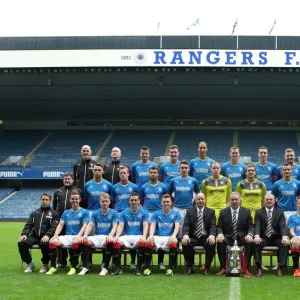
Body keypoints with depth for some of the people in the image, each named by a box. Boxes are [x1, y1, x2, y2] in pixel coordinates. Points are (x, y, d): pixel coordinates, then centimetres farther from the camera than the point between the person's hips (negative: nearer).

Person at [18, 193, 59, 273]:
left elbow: (54, 227, -4)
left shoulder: (53, 213, 11)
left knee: (45, 244, -38)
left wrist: (47, 235, -23)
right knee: (21, 243, -24)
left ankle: (45, 264, -12)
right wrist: (24, 234, -5)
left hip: (45, 237, -4)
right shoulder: (35, 213, 25)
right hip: (34, 236, 4)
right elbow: (28, 225, 16)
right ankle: (29, 263, -3)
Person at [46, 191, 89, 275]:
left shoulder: (84, 212, 7)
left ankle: (73, 267, -27)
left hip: (77, 237, -4)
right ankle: (53, 267, -14)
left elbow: (85, 225, -5)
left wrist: (79, 235, -23)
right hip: (67, 236, 4)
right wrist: (55, 235, -7)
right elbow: (60, 225, 12)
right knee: (52, 241, -23)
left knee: (75, 242, -40)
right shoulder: (66, 213, 20)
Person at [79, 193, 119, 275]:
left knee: (110, 242, -39)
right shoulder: (95, 213, 13)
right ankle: (85, 267, -17)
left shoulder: (114, 213, 5)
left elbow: (114, 227, -5)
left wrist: (110, 236, -27)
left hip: (107, 237, -3)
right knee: (83, 241, -26)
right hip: (97, 237, 3)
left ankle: (105, 267, -27)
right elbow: (90, 225, 3)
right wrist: (85, 235, -18)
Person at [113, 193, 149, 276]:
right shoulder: (124, 213, 13)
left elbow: (145, 226, -4)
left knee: (143, 243, -37)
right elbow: (120, 226, 3)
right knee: (116, 242, -29)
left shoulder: (144, 212, 8)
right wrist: (117, 236, -18)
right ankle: (118, 268, -21)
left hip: (139, 237, -2)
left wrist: (144, 237, -24)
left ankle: (139, 268, -23)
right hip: (127, 236, 2)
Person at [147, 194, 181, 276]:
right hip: (158, 237, 1)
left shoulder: (176, 213, 12)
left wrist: (173, 236, -23)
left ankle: (170, 268, -29)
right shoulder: (156, 214, 15)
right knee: (148, 241, -31)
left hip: (170, 238, -1)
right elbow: (152, 225, 3)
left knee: (173, 243, -37)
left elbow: (177, 226, -1)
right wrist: (151, 236, -19)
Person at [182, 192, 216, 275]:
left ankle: (207, 267, -16)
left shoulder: (211, 212, 11)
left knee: (212, 243, -33)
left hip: (206, 238, 0)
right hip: (193, 238, 1)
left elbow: (213, 226, -1)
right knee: (185, 243, -31)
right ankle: (189, 266, -11)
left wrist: (212, 236, -24)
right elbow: (186, 225, 0)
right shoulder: (189, 211, 12)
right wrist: (185, 235, -23)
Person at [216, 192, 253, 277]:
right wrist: (220, 234, -19)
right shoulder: (223, 212, 8)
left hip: (242, 239, 0)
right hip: (228, 238, 0)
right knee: (219, 242, -31)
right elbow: (219, 226, 5)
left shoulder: (246, 211, 8)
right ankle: (223, 268, -19)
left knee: (250, 242, -32)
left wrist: (249, 234, -20)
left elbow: (251, 226, 4)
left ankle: (245, 268, -22)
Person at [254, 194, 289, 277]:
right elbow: (257, 226, -7)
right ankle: (259, 267, -26)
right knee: (256, 243, -32)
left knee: (285, 243, -29)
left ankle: (280, 268, -23)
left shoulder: (280, 212, 8)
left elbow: (283, 226, -5)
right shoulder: (259, 212, 7)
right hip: (263, 238, 0)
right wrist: (257, 236, -29)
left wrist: (285, 237, -27)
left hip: (276, 238, 1)